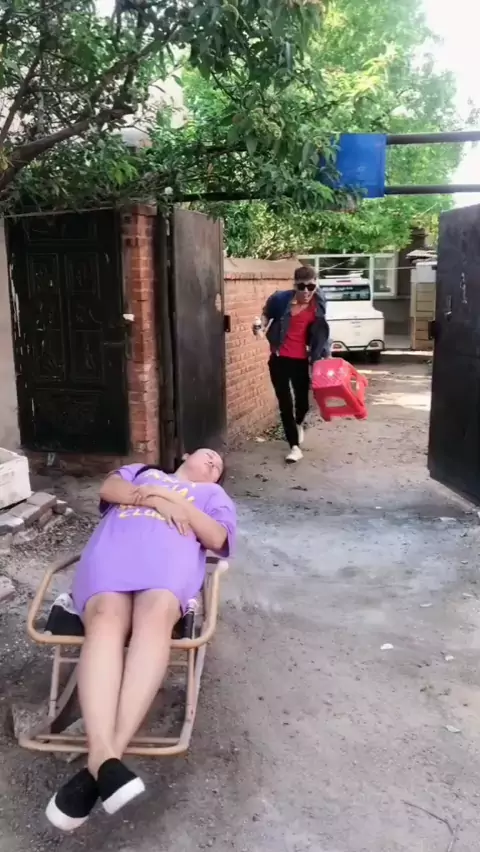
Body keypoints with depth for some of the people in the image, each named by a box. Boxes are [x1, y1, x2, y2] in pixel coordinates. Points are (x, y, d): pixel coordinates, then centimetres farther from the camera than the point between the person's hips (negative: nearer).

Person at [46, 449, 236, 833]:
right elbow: (109, 489, 19)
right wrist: (154, 499, 5)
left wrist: (172, 500, 8)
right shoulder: (143, 470, 41)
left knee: (156, 616, -38)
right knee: (107, 617, -35)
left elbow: (217, 538, 14)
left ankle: (105, 758, -49)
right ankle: (103, 754, -49)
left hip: (170, 555, -1)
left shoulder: (213, 494, 35)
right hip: (112, 548, 2)